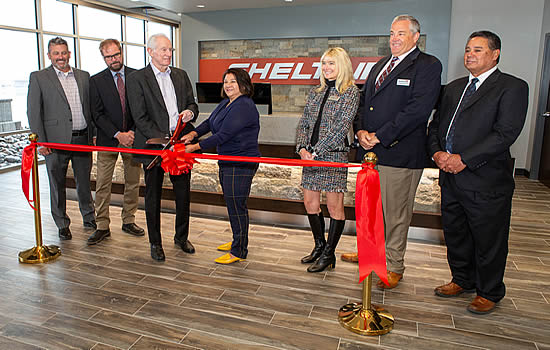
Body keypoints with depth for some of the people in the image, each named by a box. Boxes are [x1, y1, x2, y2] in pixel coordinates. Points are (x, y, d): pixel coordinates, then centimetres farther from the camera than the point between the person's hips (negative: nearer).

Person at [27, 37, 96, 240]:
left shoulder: (83, 76, 11)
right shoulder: (38, 78, 2)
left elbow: (91, 107, 13)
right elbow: (33, 112, -2)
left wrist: (92, 135, 7)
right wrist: (40, 141, -8)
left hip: (83, 139, 3)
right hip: (56, 140, -2)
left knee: (84, 182, 12)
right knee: (57, 184, 8)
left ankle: (89, 218, 29)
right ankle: (62, 225, 22)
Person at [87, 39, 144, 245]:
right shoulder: (96, 81, 1)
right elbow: (97, 114, -3)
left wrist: (133, 132, -8)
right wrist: (118, 135, -14)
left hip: (132, 137, 1)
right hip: (107, 139, -1)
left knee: (132, 182, 9)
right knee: (103, 185, 0)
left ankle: (129, 221, 22)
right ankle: (102, 227, 11)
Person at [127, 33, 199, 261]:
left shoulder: (181, 75, 11)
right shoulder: (136, 79, -4)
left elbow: (192, 103, 16)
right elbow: (140, 118, -10)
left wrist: (190, 112, -9)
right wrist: (163, 140, -19)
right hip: (154, 144, -4)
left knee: (183, 193, 12)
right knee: (153, 196, 8)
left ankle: (181, 237, 31)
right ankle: (155, 243, 24)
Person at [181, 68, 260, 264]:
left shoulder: (244, 106, -19)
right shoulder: (226, 103, 14)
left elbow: (223, 135, -23)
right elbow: (210, 122, 12)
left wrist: (196, 147, -19)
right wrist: (193, 134, -6)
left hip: (241, 164, -10)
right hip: (227, 163, 10)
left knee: (236, 205, -4)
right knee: (232, 203, 19)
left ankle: (239, 251, 9)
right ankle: (238, 241, 36)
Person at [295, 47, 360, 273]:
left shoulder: (350, 92, -4)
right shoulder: (315, 92, 15)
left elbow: (341, 127, -13)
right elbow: (303, 123, 12)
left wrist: (317, 150, -16)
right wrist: (302, 148, -5)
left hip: (334, 155, -6)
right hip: (310, 155, 7)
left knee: (334, 206, 1)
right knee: (310, 202, 11)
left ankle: (329, 254, 15)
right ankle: (319, 246, 29)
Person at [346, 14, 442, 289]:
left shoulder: (428, 66, -5)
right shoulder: (380, 65, 20)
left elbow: (418, 109, -17)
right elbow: (364, 101, 18)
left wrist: (380, 136, -18)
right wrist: (360, 130, -2)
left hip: (400, 153, -7)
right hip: (370, 151, 7)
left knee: (395, 214, 3)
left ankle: (394, 266, 21)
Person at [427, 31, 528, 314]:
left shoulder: (512, 87, -5)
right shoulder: (453, 88, 16)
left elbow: (506, 133, -16)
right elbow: (435, 124, 15)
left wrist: (464, 159, -20)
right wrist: (437, 152, -5)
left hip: (486, 181, -6)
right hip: (450, 178, 6)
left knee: (488, 240, 8)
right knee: (455, 234, 18)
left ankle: (489, 293, 28)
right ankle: (462, 280, 38)